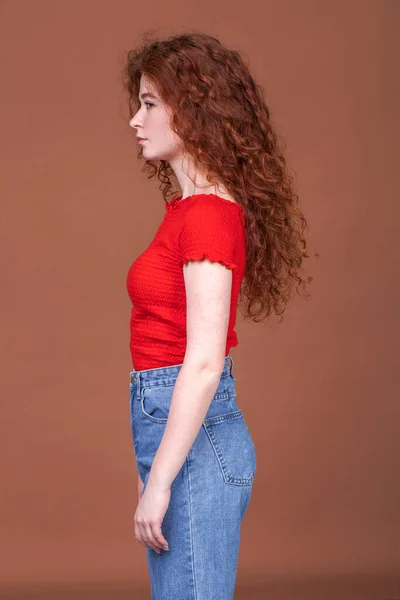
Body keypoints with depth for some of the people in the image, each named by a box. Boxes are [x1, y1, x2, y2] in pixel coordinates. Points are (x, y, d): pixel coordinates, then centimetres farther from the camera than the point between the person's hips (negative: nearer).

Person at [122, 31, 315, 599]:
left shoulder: (208, 213, -15)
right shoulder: (189, 208, 13)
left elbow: (205, 362, -21)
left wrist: (158, 481, -20)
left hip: (193, 437, -10)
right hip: (180, 429, 10)